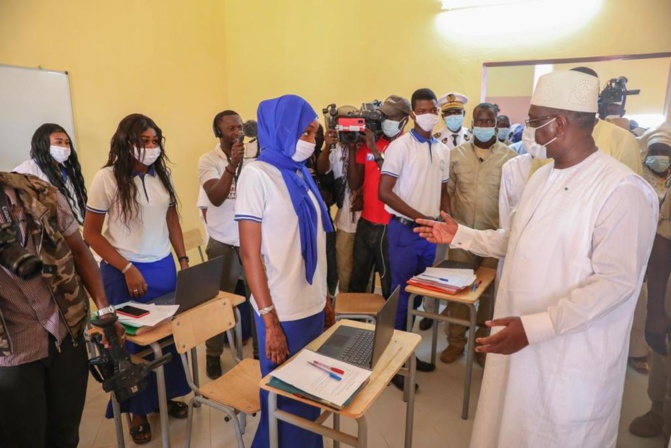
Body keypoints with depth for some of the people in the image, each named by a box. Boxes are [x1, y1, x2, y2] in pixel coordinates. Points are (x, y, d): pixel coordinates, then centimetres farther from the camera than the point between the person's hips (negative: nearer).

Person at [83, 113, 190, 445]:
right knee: (132, 341, 11)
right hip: (124, 273, -4)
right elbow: (91, 233, -8)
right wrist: (127, 269, -13)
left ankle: (166, 396, 34)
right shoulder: (107, 178, -11)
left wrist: (184, 260, 6)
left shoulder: (162, 175, 2)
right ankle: (138, 410, 30)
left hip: (164, 267, 4)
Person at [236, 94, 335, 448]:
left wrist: (324, 299, 13)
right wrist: (270, 321, -16)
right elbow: (250, 253, -14)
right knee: (285, 397, 11)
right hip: (283, 312, -6)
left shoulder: (300, 174, 9)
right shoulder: (257, 174, -11)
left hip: (312, 306, 6)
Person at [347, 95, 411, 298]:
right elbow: (355, 183, 3)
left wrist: (375, 151, -24)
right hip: (365, 223, 5)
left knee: (390, 283, 10)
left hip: (390, 226, -5)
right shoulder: (369, 142, 6)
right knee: (357, 280, 19)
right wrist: (352, 148, -6)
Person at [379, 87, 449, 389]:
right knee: (401, 295, 2)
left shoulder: (442, 150, 10)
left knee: (420, 294, 14)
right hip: (405, 230, -6)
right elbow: (384, 192, -14)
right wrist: (420, 218, -16)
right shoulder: (400, 146, -9)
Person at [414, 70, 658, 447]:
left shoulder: (622, 190, -19)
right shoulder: (542, 177, 8)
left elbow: (615, 283, -23)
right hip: (517, 338, 8)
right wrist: (460, 236, 12)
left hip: (571, 357, -7)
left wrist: (534, 327, -28)